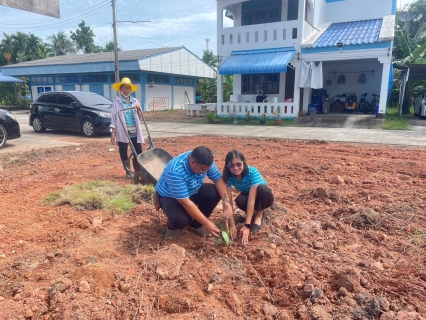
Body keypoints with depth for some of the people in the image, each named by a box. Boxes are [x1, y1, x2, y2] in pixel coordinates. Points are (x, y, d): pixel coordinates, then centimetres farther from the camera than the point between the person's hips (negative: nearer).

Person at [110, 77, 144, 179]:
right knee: (123, 153, 5)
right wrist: (113, 134, -10)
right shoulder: (116, 102, -1)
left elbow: (140, 118, 12)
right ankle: (128, 172, 19)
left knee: (138, 152, 2)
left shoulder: (135, 101, 9)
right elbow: (113, 119, -3)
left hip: (135, 132, 3)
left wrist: (138, 109, -8)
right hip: (122, 132, -3)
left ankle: (139, 171, 12)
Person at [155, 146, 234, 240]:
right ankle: (172, 227, 5)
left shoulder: (205, 162, -21)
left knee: (215, 192, -19)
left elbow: (219, 180, -13)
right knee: (181, 219, -35)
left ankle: (196, 224, 2)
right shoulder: (175, 171, -39)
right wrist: (206, 223, -35)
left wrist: (227, 200, -30)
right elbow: (185, 202, -37)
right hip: (169, 196, -6)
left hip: (191, 191, 6)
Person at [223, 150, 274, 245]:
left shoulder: (253, 172, -34)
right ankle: (252, 213, 1)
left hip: (263, 197, -2)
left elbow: (251, 199, -38)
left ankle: (259, 215, -10)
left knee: (261, 188, -37)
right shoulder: (228, 176, -23)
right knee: (240, 201, -33)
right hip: (247, 196, 2)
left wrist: (247, 226, -41)